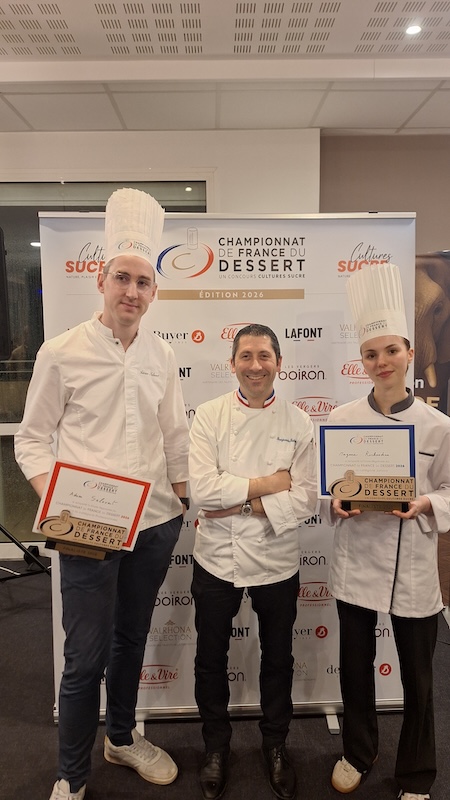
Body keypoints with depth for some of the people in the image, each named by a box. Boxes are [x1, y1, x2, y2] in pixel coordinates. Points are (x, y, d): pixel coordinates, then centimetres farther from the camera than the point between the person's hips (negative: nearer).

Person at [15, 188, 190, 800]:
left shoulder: (161, 355, 5)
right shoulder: (62, 353, -7)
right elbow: (32, 437, -2)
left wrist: (182, 502, 11)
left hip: (155, 522, 4)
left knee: (131, 637, 20)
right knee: (86, 654, 4)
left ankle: (123, 737, 45)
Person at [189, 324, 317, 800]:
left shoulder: (298, 424, -5)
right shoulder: (209, 416, -8)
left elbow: (306, 499, -11)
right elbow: (201, 490, -17)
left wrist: (241, 504, -18)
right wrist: (265, 484, -17)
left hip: (276, 561, 1)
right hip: (217, 559, 0)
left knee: (277, 659, 20)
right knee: (211, 659, 17)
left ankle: (275, 744, 46)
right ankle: (216, 746, 44)